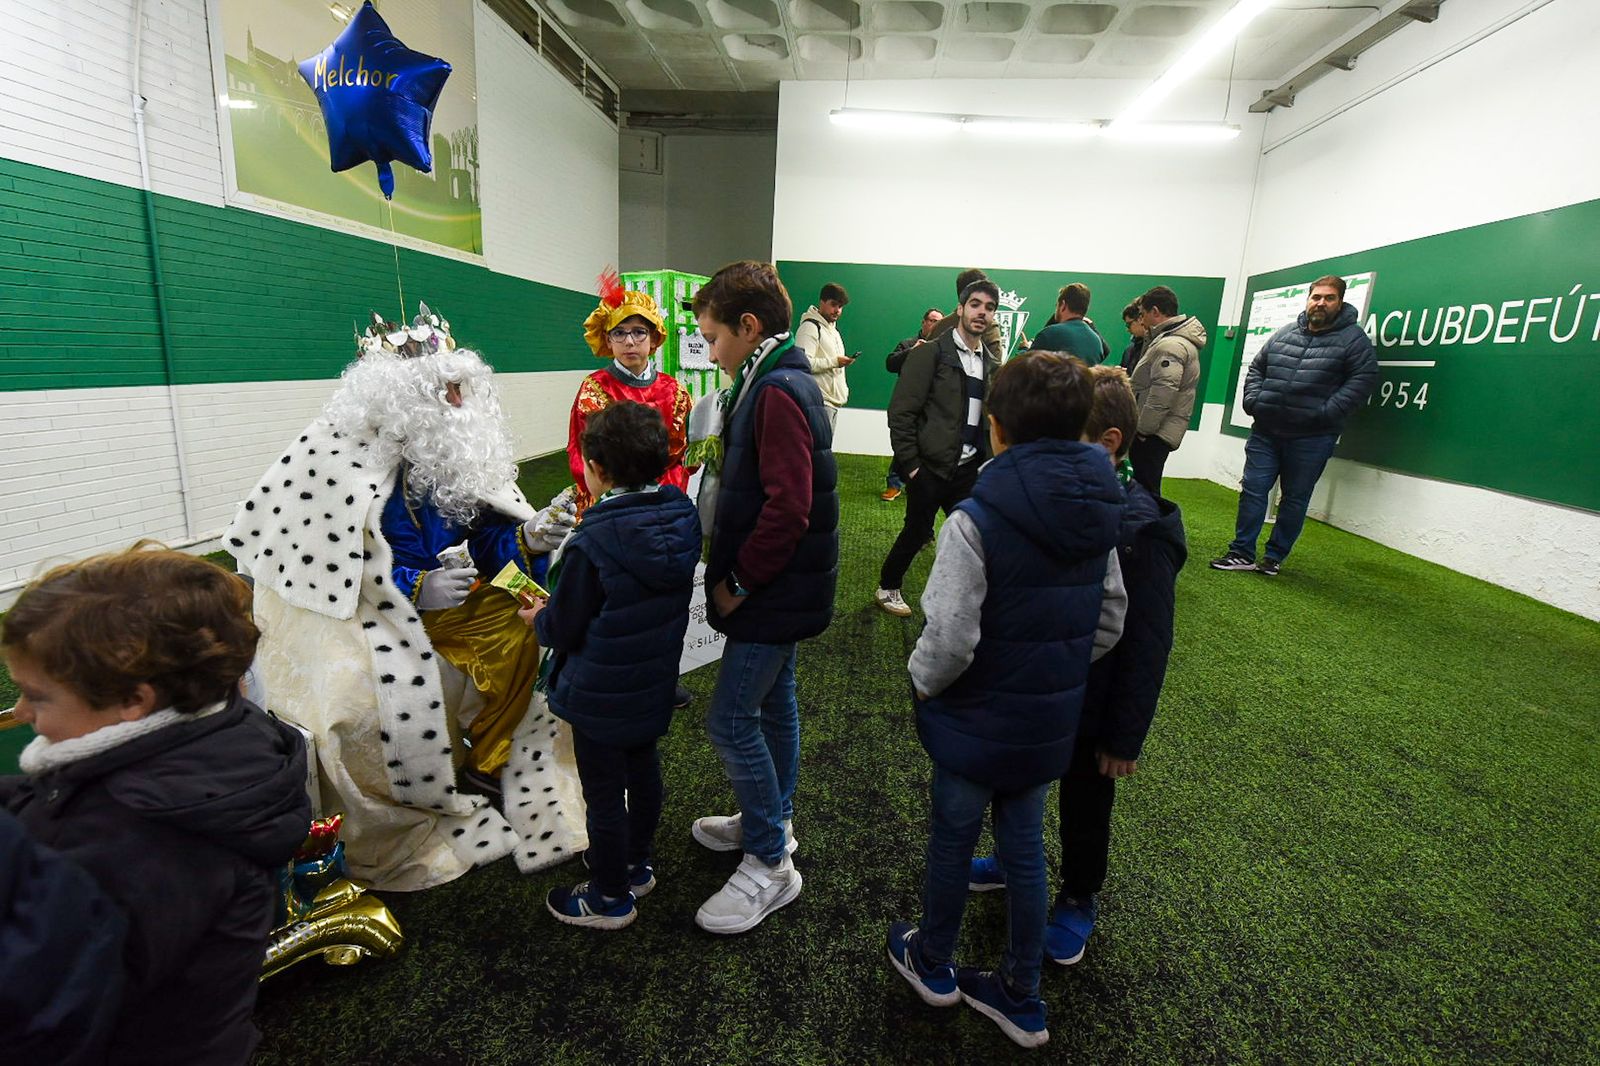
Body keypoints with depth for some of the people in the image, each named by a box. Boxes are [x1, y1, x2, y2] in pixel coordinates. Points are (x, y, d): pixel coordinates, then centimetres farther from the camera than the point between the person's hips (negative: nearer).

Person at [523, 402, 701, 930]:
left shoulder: (591, 544, -29)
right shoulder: (682, 517, -9)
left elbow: (564, 629, -19)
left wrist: (539, 617, 5)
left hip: (602, 693, -7)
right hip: (656, 682, 7)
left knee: (604, 791, 12)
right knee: (642, 767, 25)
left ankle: (611, 896, 33)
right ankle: (635, 864, 46)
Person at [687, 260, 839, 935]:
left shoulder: (778, 392, -20)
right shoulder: (779, 382, 12)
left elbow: (787, 505, -28)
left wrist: (739, 582, -17)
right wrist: (736, 570, 11)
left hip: (774, 591, -10)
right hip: (782, 585, 10)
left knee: (731, 720, -2)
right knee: (772, 703, 20)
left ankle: (769, 866, 14)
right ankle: (773, 822, 39)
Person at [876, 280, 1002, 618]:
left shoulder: (992, 364, 10)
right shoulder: (930, 352, -8)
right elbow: (901, 412, -11)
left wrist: (989, 460, 6)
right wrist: (909, 465, -13)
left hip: (969, 467, 5)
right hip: (931, 465, -5)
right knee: (917, 532, 7)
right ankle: (887, 588, 29)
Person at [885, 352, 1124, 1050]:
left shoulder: (976, 520, -25)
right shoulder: (1099, 516, -4)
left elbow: (949, 640, -25)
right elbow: (1108, 624, 4)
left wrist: (922, 684, -5)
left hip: (976, 723, -5)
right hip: (1051, 722, 5)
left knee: (952, 840, 18)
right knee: (1025, 844, 21)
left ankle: (933, 964, 42)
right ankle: (1021, 997, 38)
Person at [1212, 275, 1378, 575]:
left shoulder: (1353, 338, -1)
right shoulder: (1285, 333, 11)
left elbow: (1363, 379, -8)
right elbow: (1256, 368, 17)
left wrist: (1326, 413, -17)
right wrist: (1253, 401, 2)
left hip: (1311, 438, -3)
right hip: (1265, 431, 4)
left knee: (1295, 499, 6)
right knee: (1252, 490, 3)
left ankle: (1275, 556, 17)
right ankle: (1242, 553, 10)